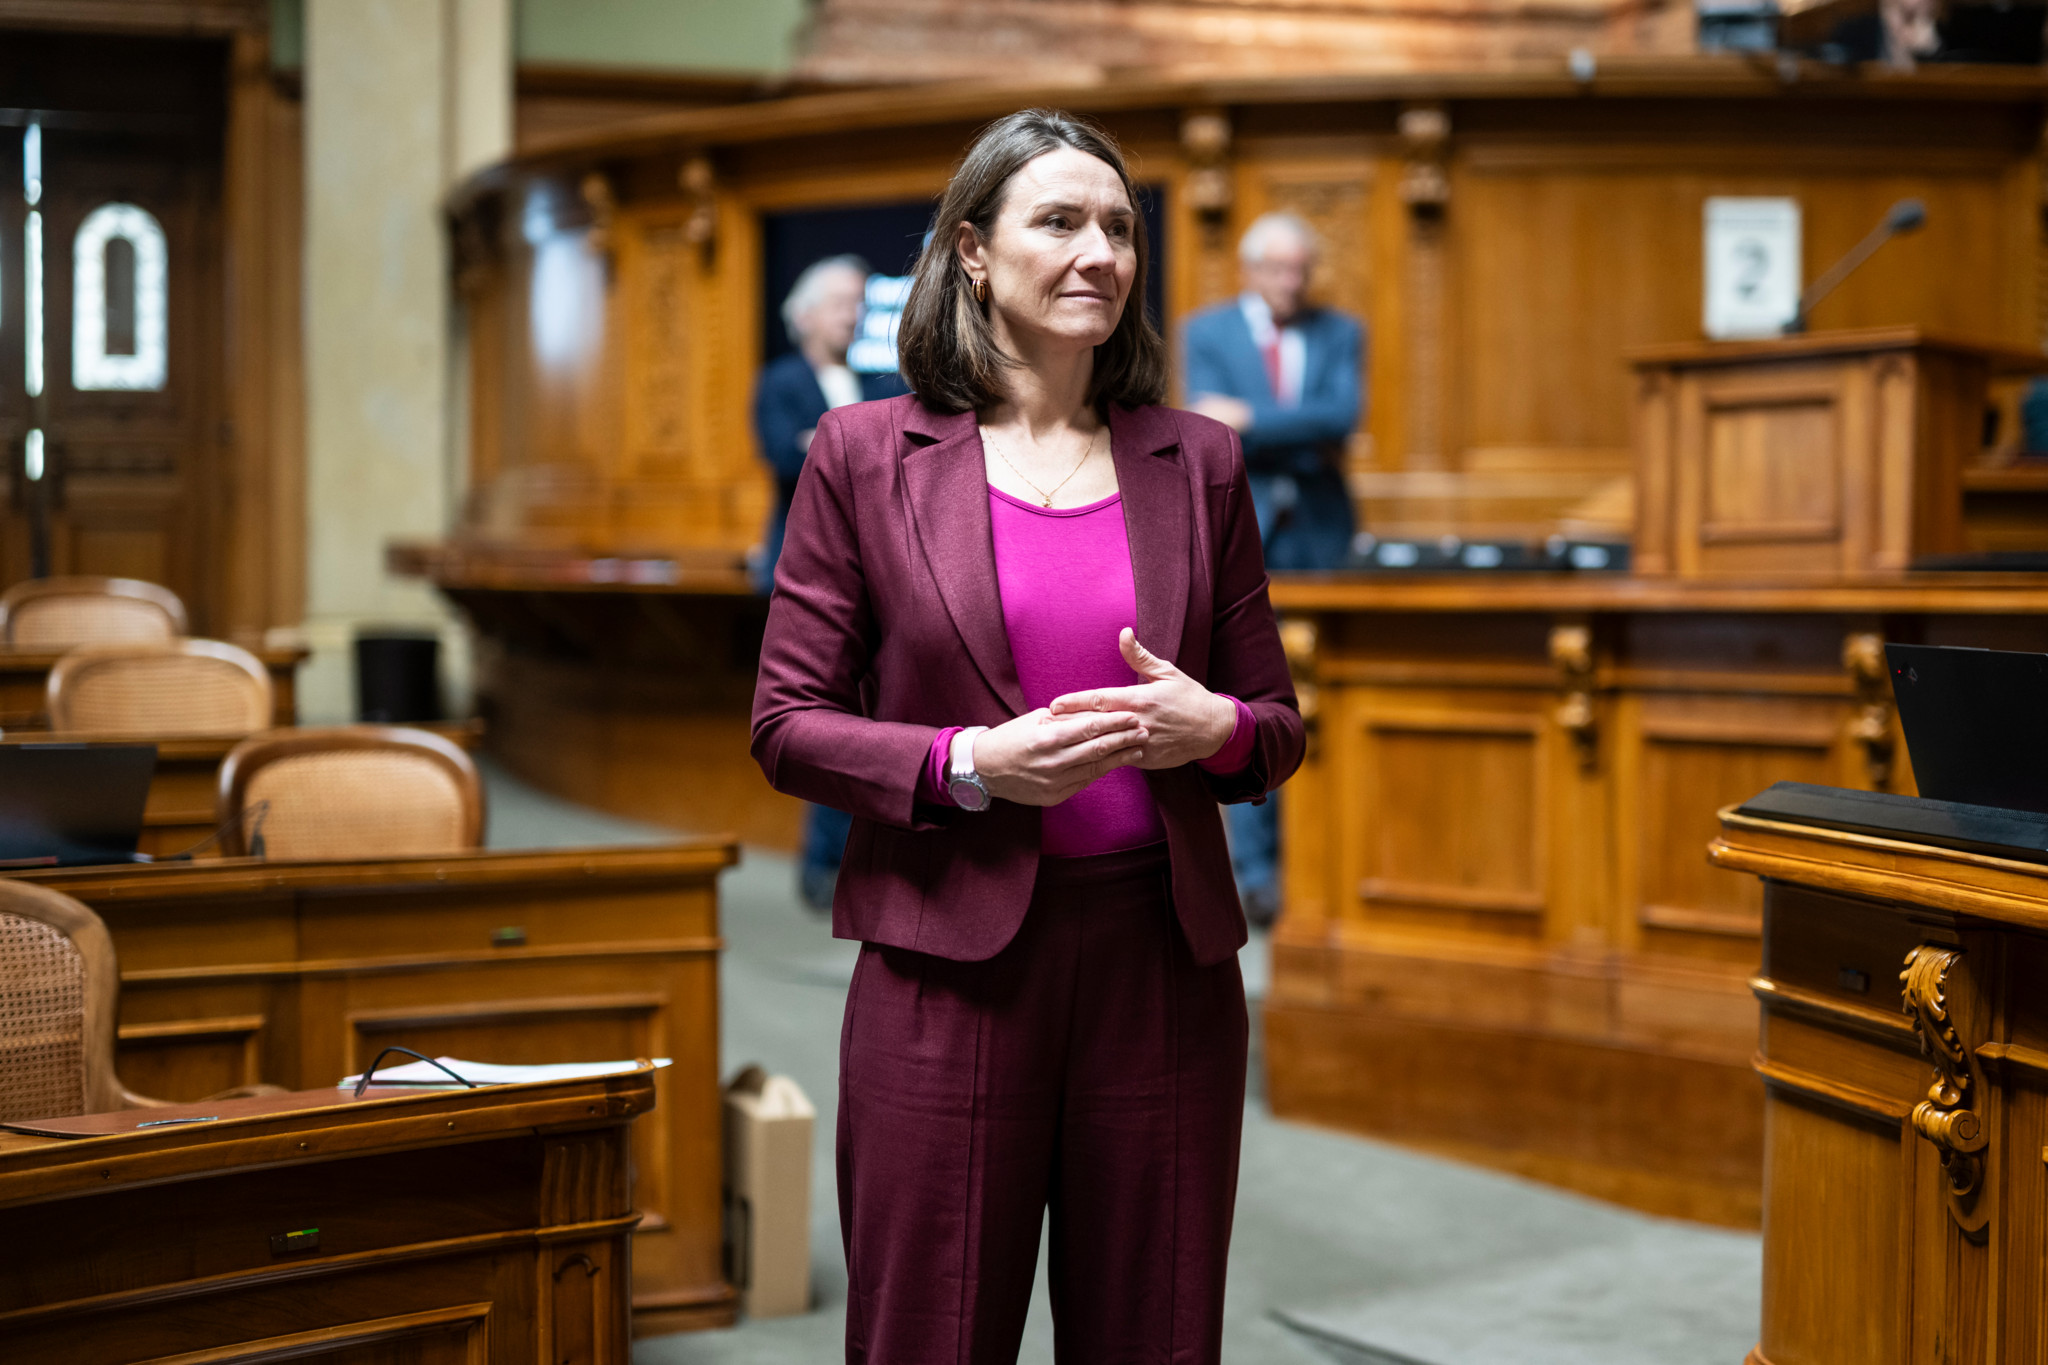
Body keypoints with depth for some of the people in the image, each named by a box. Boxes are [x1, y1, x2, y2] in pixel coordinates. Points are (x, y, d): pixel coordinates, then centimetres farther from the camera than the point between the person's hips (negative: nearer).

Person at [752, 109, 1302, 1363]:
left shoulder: (1198, 463, 9)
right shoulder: (867, 454, 1)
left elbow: (1279, 726, 13)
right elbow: (788, 726, -1)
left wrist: (1213, 728, -10)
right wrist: (972, 763, -16)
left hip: (1162, 964, 3)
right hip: (949, 965, -2)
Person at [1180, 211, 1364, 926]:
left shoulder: (1340, 335, 10)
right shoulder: (1206, 332, 6)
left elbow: (1343, 415, -8)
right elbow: (1212, 429, -7)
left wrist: (1251, 420, -13)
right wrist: (1307, 441, -12)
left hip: (1318, 536, 2)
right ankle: (1255, 871, -4)